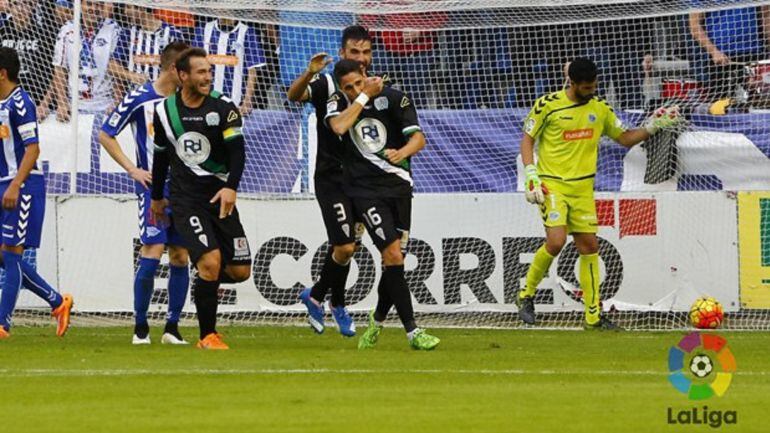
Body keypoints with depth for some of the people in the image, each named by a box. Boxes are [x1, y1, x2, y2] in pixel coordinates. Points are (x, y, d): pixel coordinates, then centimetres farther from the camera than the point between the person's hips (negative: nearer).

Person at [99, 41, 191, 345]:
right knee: (152, 253, -12)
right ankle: (140, 327, -2)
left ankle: (172, 327, 11)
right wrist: (132, 169, -5)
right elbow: (105, 135, 1)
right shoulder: (139, 98, -5)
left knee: (180, 256, 3)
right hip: (152, 186, -5)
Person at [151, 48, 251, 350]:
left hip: (220, 197, 2)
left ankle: (205, 281, 32)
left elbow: (237, 150, -12)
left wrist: (231, 187, -28)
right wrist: (157, 197, 25)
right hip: (185, 198, -2)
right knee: (211, 261, -19)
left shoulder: (223, 107, -3)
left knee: (240, 271, -2)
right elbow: (161, 155, 17)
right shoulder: (165, 110, 2)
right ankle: (208, 336, -8)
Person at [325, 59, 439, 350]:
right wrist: (365, 97, -14)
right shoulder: (338, 102, 1)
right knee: (393, 255, -15)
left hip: (398, 185, 2)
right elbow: (339, 127, -22)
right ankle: (412, 332, -15)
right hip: (365, 190, -2)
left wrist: (404, 151, -29)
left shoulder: (394, 99, -1)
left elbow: (418, 138, -7)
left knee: (393, 260, 5)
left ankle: (377, 321, 30)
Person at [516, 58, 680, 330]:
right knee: (556, 241, -20)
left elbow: (625, 139, 17)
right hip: (552, 185, -5)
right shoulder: (548, 105, -6)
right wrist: (531, 175, -10)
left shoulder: (600, 108, 7)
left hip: (582, 187, 5)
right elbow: (527, 139, 0)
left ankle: (593, 316, 8)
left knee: (589, 247, 2)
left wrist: (651, 128, 1)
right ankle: (527, 295, 1)